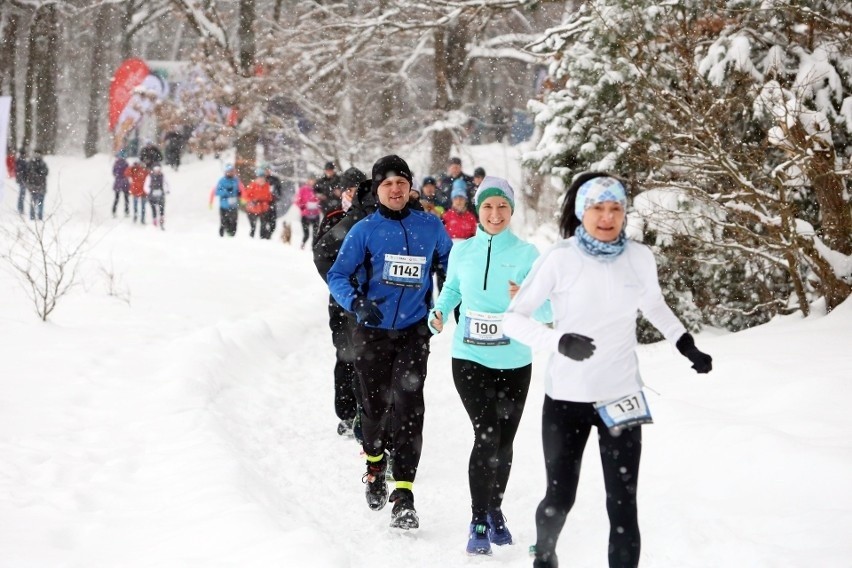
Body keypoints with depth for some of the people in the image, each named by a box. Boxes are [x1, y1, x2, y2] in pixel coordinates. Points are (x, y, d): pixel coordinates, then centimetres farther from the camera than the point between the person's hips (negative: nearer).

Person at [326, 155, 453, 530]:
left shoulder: (430, 227, 4)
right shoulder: (365, 230, -1)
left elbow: (453, 265, 19)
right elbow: (338, 275, -4)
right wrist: (356, 302, -22)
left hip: (414, 333, 0)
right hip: (373, 332, 0)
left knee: (408, 407, -12)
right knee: (375, 404, 9)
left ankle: (403, 493, -12)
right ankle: (375, 463, 39)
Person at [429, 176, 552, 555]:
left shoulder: (526, 254, -5)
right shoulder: (462, 251, 1)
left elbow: (547, 310, -7)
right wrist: (439, 312, -1)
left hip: (514, 364, 1)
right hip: (470, 360, 0)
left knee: (504, 442, 12)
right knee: (486, 436, -15)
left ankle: (495, 511, 34)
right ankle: (478, 523, -6)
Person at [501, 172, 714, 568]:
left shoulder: (639, 258, -1)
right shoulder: (560, 259, -12)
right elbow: (512, 318, -11)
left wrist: (688, 347, 12)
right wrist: (560, 341, -26)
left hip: (621, 398, 2)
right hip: (566, 398, -2)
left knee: (623, 506, -4)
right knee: (560, 498, 8)